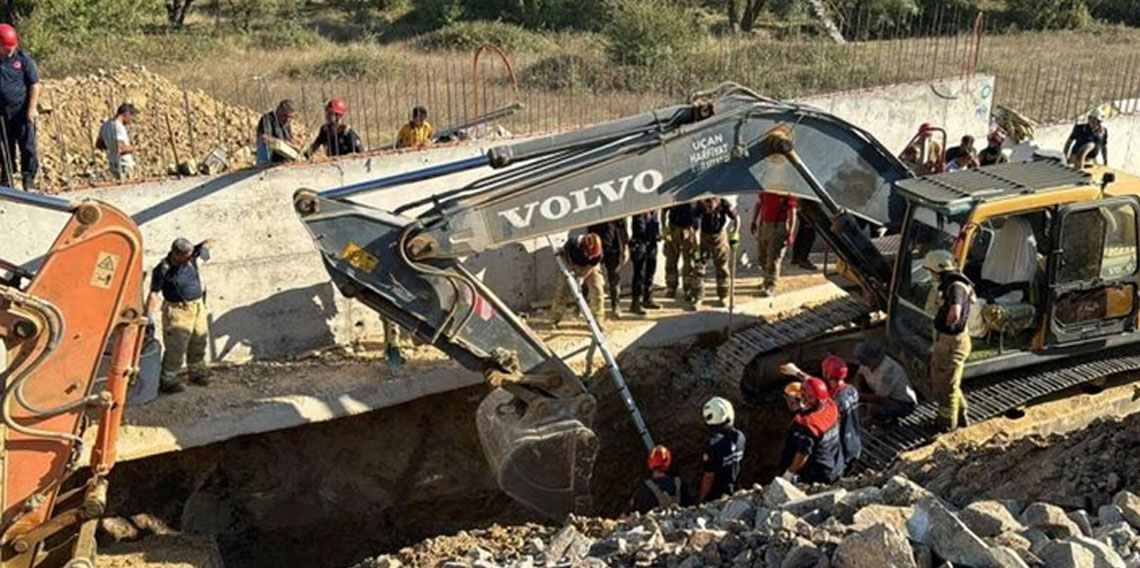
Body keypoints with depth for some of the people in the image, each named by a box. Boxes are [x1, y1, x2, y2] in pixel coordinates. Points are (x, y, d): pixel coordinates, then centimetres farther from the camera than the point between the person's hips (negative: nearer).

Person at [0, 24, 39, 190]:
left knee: (28, 146, -5)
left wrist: (32, 108, -8)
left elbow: (34, 84, -1)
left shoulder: (23, 58, -3)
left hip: (22, 110, -2)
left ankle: (29, 180, 4)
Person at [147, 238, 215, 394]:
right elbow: (154, 294, -22)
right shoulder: (163, 270, -21)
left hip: (198, 306, 7)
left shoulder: (190, 256, -6)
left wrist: (204, 246, -19)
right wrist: (149, 316, -29)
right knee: (176, 347, -6)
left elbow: (211, 241, 3)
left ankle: (197, 372, 37)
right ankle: (167, 381, 6)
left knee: (198, 343, 19)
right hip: (178, 310, -7)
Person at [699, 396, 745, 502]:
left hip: (715, 496, -6)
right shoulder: (739, 436, -10)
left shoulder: (714, 444, -32)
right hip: (732, 489, 6)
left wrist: (701, 497, -11)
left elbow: (709, 477, -25)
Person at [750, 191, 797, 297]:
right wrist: (754, 221, 15)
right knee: (761, 257, 16)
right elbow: (759, 204, 17)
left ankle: (769, 287, -8)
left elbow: (792, 214, -10)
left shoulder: (788, 196, -12)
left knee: (773, 259, -10)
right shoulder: (765, 192, 2)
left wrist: (790, 233, -14)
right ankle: (769, 279, 36)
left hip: (779, 228, -6)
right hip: (763, 225, 6)